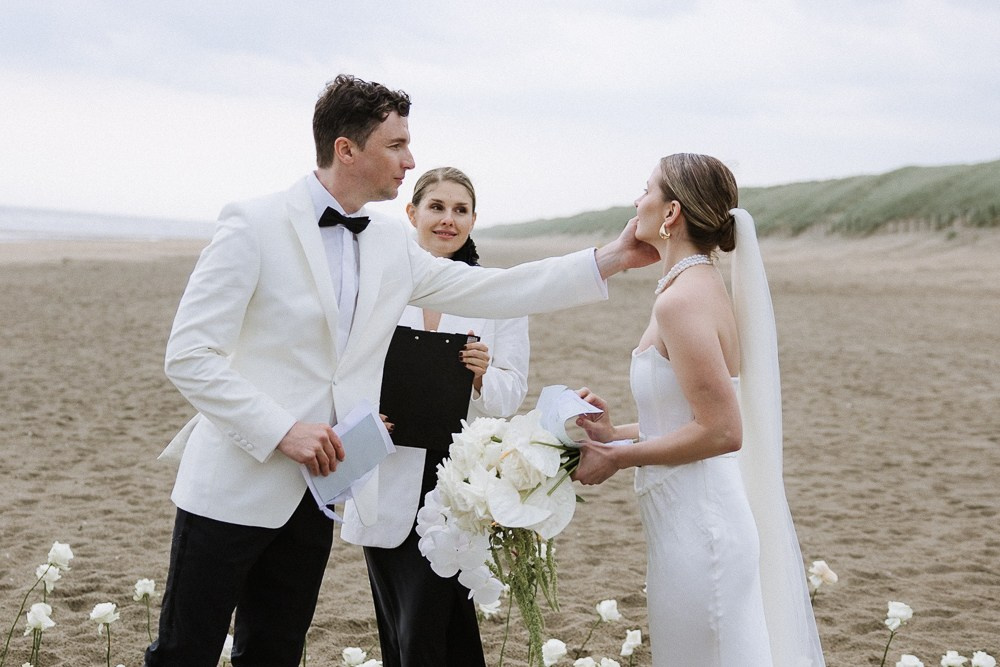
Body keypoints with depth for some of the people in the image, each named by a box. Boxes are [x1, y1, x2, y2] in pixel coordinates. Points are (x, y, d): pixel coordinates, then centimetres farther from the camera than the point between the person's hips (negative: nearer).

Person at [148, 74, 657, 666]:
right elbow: (188, 355, -14)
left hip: (311, 497, 6)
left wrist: (614, 258, 10)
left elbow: (493, 290, 13)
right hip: (234, 488, -6)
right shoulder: (255, 226, -11)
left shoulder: (393, 246, 8)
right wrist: (282, 430, -19)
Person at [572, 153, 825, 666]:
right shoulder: (704, 286, 11)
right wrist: (618, 433, 8)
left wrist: (618, 457, -13)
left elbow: (721, 431, -22)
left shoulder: (681, 300, -17)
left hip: (696, 531, -10)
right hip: (702, 523, 10)